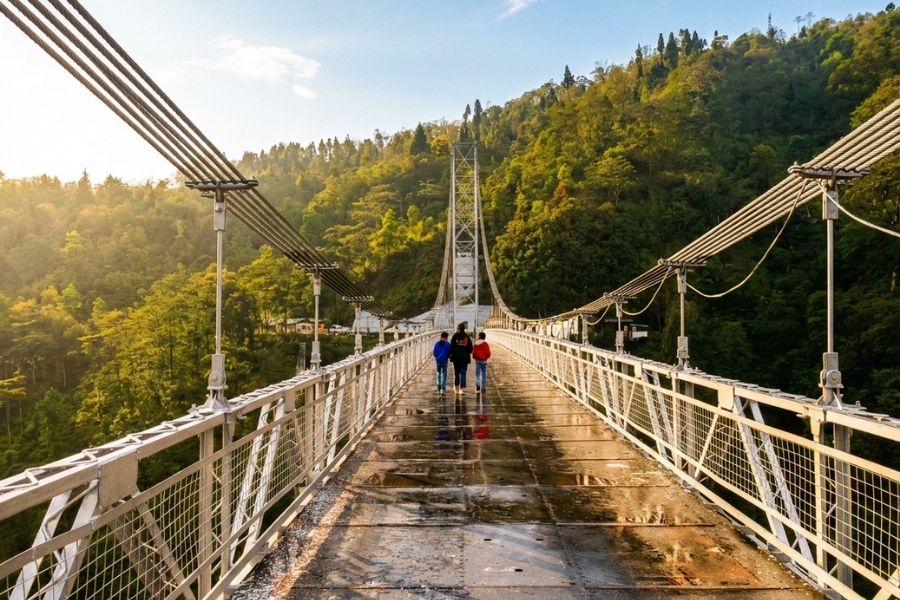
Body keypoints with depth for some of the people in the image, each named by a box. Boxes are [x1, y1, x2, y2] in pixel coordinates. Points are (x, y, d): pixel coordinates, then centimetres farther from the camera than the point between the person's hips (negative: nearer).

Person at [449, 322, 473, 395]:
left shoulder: (455, 336, -6)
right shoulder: (467, 337, 0)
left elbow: (452, 346, -8)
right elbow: (470, 347, 3)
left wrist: (451, 354, 3)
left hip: (456, 357, -1)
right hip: (465, 357, 1)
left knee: (456, 373, 13)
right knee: (463, 373, 1)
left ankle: (456, 387, 21)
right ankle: (462, 388, -8)